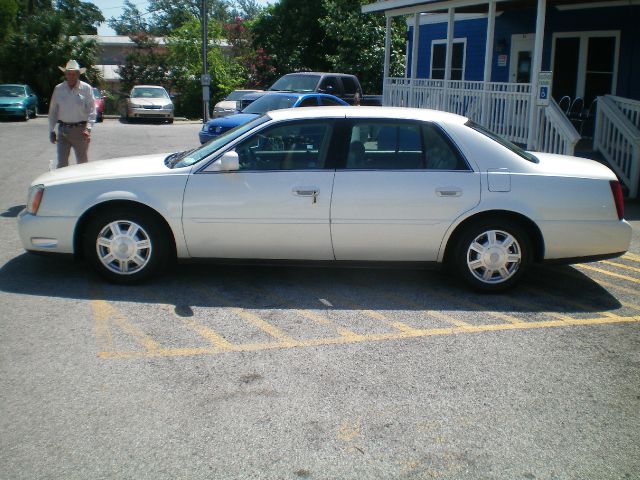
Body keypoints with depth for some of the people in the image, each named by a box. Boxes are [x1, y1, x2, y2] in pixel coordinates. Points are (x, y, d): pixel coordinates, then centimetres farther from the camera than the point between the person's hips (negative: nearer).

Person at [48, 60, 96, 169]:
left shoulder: (86, 88, -1)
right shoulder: (58, 89, 7)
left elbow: (92, 111, -3)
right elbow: (53, 111, 12)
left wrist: (88, 128, -15)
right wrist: (51, 130, 8)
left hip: (80, 130, -2)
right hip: (63, 130, 2)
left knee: (83, 162, 4)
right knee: (61, 163, 0)